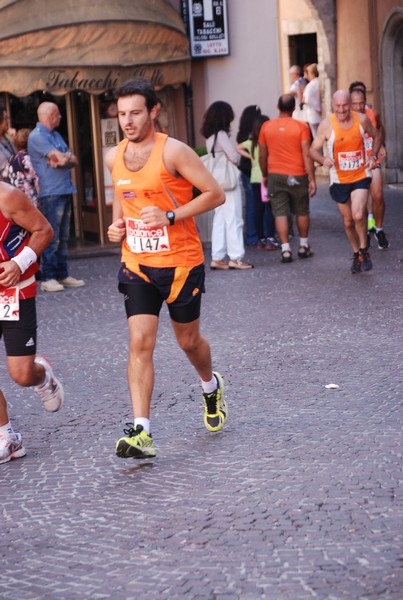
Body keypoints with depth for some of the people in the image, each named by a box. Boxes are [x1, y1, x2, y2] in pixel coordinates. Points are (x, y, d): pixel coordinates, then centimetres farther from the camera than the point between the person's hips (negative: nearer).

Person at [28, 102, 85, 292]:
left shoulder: (56, 135, 19)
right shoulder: (37, 136, -10)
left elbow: (73, 160, 13)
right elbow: (60, 157, -17)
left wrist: (64, 159, -7)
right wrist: (68, 157, 3)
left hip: (64, 192, 9)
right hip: (50, 193, -9)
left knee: (63, 238, 11)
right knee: (51, 237, -8)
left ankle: (62, 275, 16)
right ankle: (47, 278, -5)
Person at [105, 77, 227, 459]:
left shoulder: (173, 152, -14)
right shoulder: (114, 158, 4)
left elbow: (215, 194, -13)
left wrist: (171, 217, -22)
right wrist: (117, 225, 4)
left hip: (181, 262, -3)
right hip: (137, 264, 4)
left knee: (188, 341, 13)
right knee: (140, 342, -10)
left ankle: (211, 386, 47)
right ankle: (141, 432, -13)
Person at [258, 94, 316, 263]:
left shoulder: (266, 127, 0)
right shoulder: (301, 127, -7)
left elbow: (262, 155, 5)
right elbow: (307, 155, -11)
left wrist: (265, 175, 19)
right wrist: (312, 179, -6)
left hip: (275, 176, 1)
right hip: (298, 176, -1)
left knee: (280, 213, 2)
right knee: (302, 211, 15)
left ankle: (286, 250, -5)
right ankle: (303, 246, 25)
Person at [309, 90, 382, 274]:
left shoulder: (362, 119, -7)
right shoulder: (327, 124, -12)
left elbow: (376, 136, 12)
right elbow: (314, 150, -7)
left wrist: (373, 156, -2)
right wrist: (323, 160, -29)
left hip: (360, 177, -1)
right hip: (339, 180, 1)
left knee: (358, 215, -20)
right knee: (348, 221, 11)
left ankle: (364, 251, 1)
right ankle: (356, 254, 32)